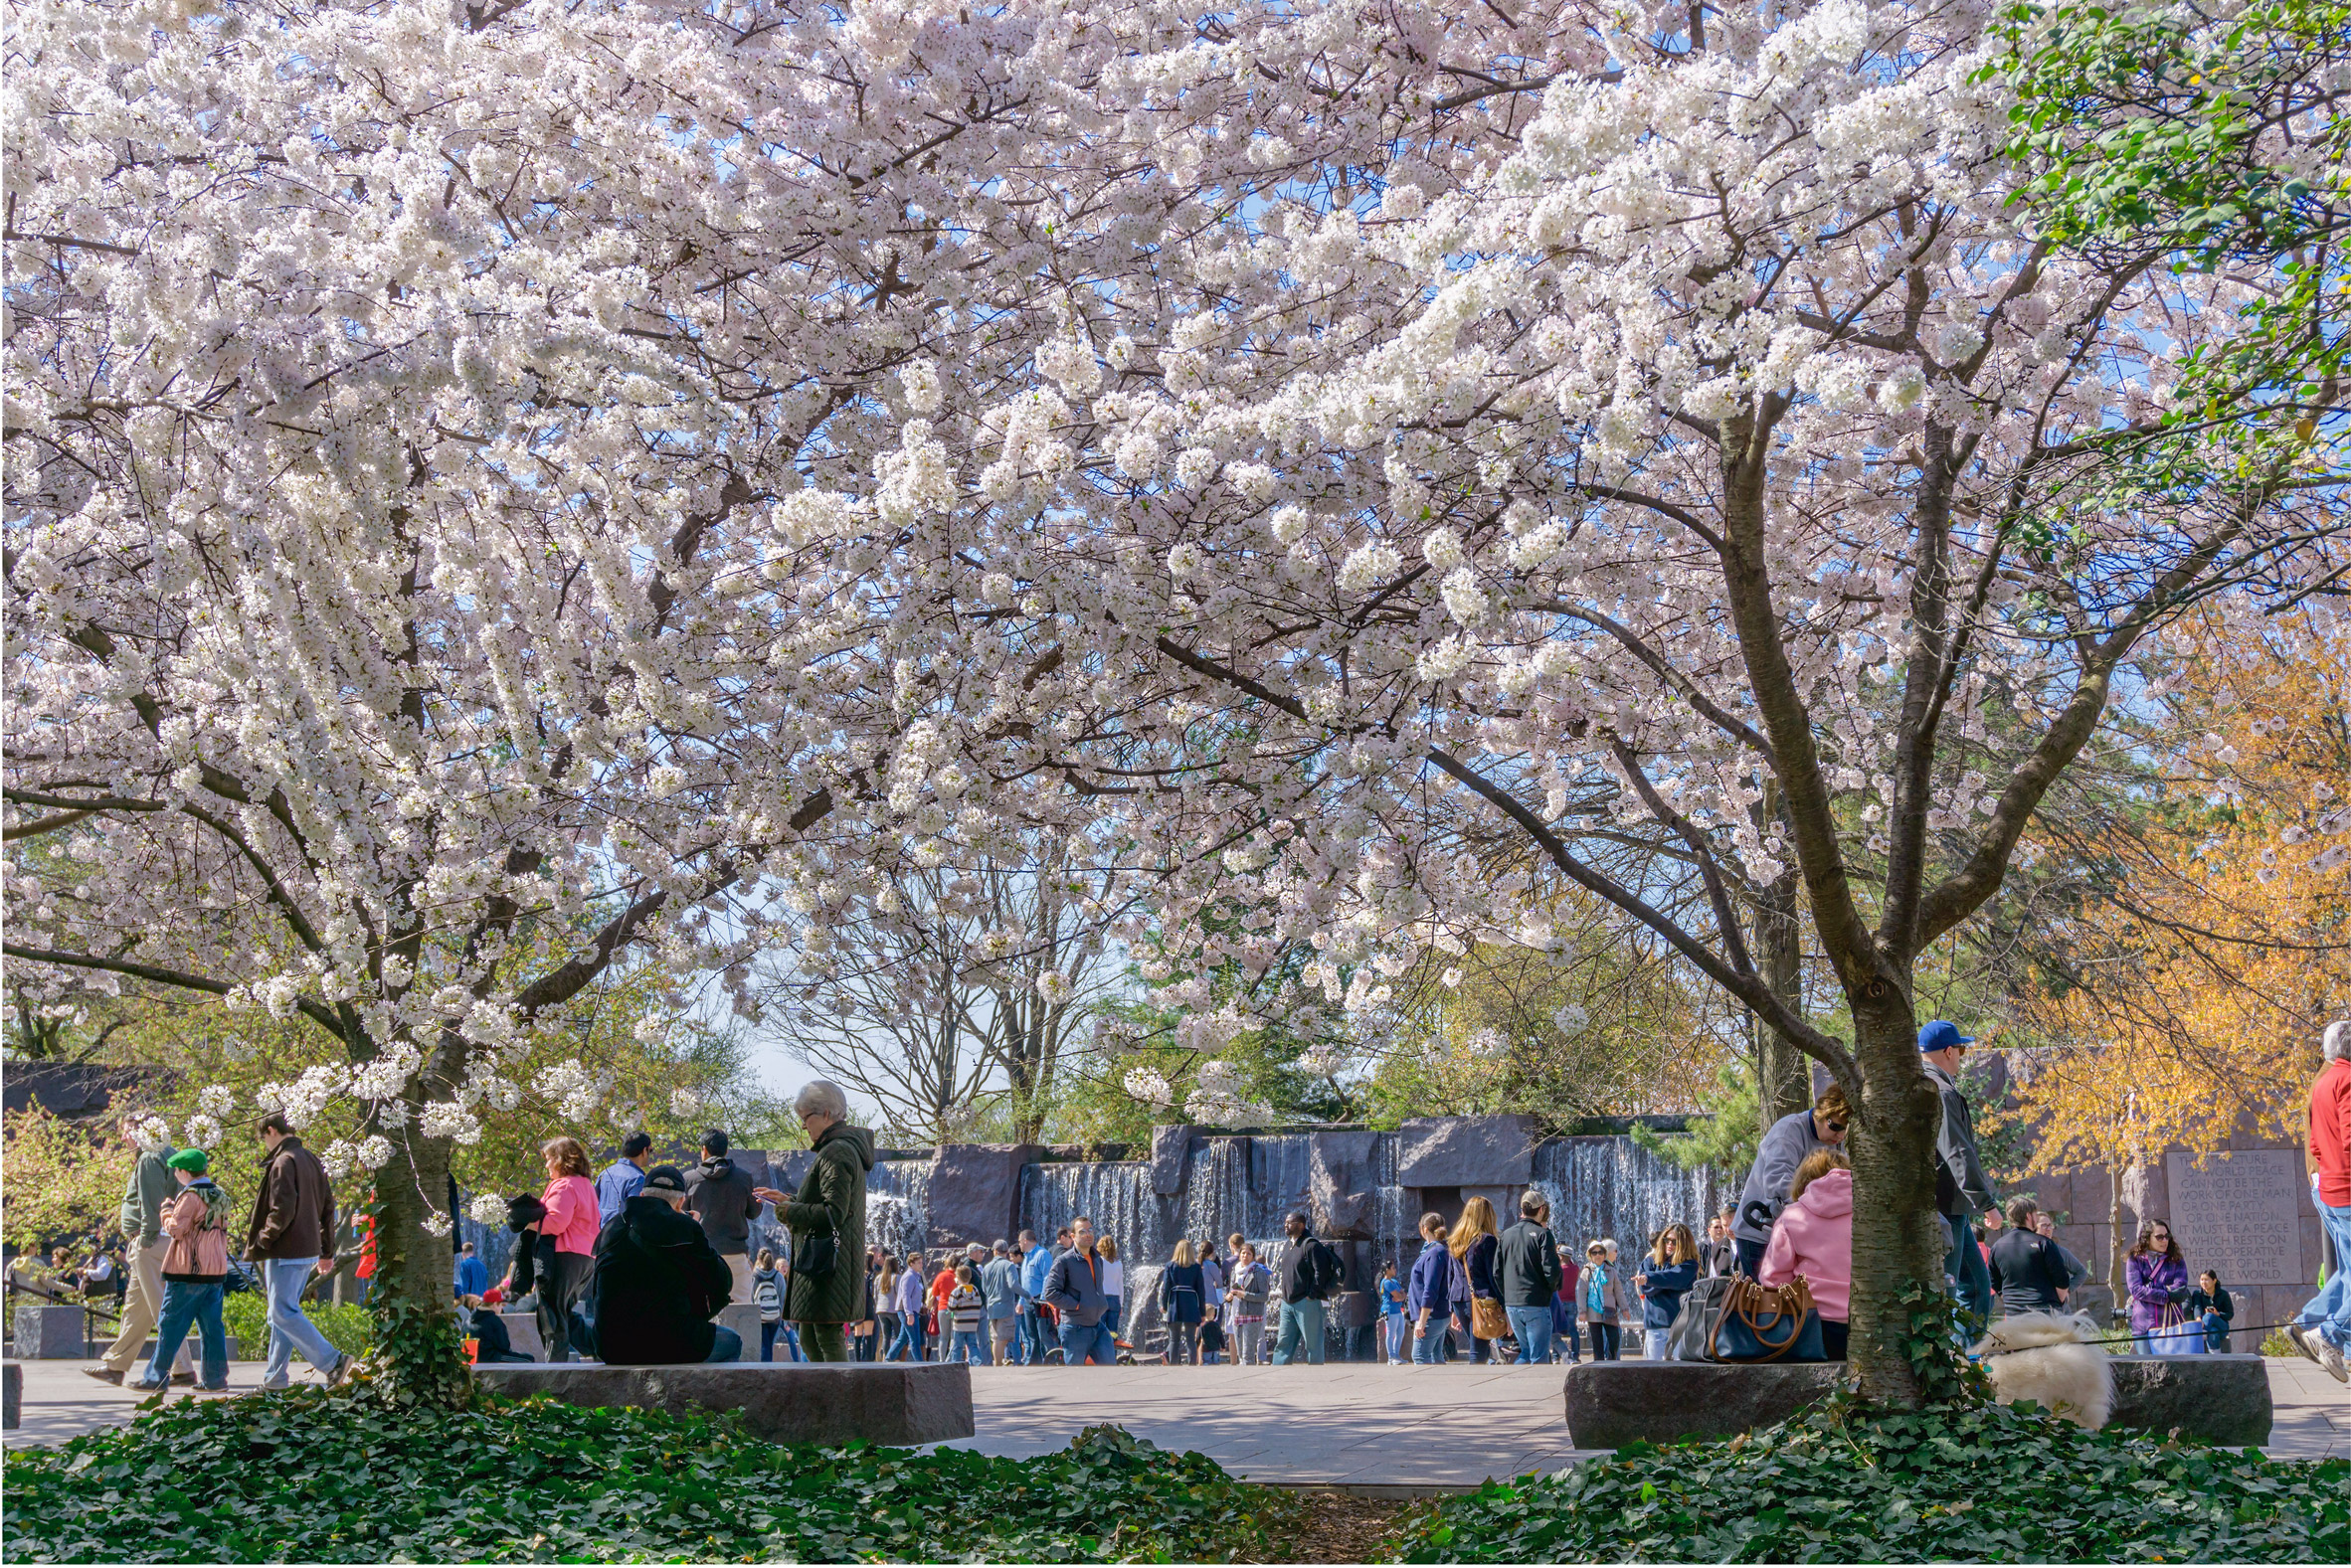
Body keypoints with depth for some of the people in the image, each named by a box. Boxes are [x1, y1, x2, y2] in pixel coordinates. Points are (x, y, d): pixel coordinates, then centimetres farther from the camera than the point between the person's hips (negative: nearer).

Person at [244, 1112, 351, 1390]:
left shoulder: (283, 1162, -14)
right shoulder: (311, 1161, 15)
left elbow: (282, 1210, -23)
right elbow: (328, 1207, 17)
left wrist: (260, 1242, -11)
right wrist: (327, 1252, 20)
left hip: (286, 1252, -9)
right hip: (308, 1251, 9)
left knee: (284, 1313, -7)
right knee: (284, 1313, 14)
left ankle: (332, 1361, -13)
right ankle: (275, 1378, 17)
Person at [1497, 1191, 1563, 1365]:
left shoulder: (1506, 1235, 10)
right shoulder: (1542, 1234, -8)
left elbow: (1496, 1272, 9)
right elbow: (1552, 1270, -15)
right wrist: (1552, 1288, 6)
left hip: (1511, 1305, 6)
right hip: (1536, 1304, -6)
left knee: (1526, 1353, 18)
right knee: (1539, 1358, 0)